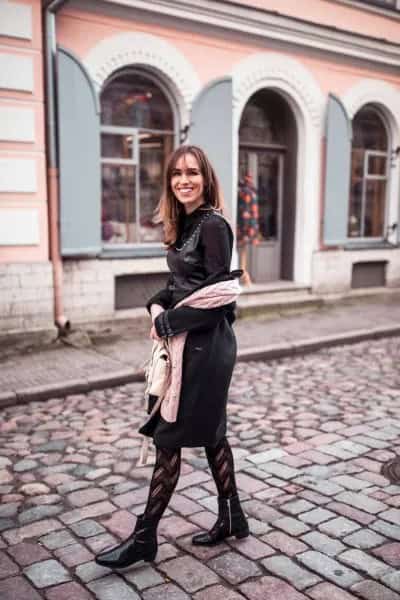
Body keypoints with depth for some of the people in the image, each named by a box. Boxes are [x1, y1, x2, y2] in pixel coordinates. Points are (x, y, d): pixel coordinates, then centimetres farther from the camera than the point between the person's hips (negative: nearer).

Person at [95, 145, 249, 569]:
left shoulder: (213, 225, -15)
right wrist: (157, 306, -2)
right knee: (210, 433, 17)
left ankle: (144, 538, 12)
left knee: (168, 438, -1)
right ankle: (232, 518, 32)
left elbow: (219, 296, -19)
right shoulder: (184, 225, 11)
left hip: (205, 344, -9)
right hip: (189, 342, 9)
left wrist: (166, 323, -14)